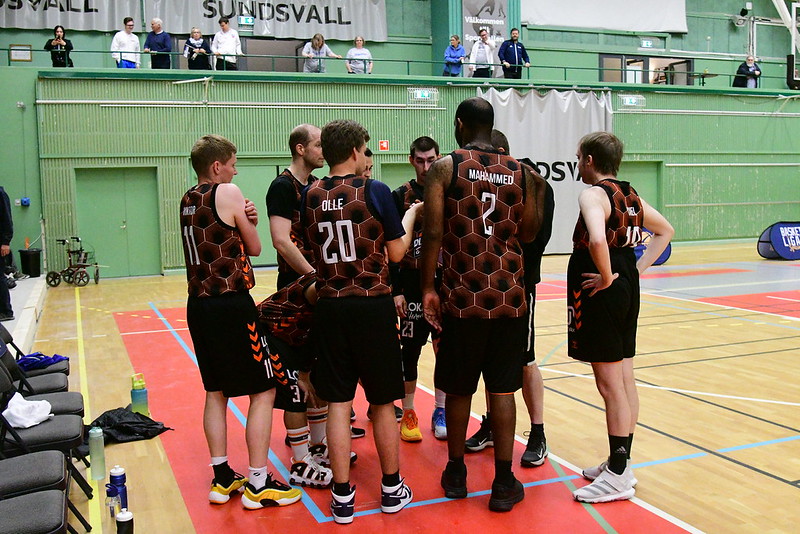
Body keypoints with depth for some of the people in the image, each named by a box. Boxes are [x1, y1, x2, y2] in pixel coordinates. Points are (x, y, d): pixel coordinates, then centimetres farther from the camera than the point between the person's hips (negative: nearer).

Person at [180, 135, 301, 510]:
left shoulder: (188, 200, 13)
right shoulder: (227, 193, -10)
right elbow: (255, 249, -2)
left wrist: (243, 220, 0)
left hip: (199, 304, 9)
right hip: (231, 305, -8)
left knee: (216, 391, 15)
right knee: (263, 391, 1)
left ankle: (222, 479, 22)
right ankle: (258, 485, 5)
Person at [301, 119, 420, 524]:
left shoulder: (311, 195, 3)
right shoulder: (374, 191, -8)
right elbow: (397, 252, -1)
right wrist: (410, 216, 14)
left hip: (329, 305, 3)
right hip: (373, 305, -3)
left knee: (337, 403, 7)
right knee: (382, 403, 10)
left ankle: (343, 498, 13)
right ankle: (392, 490, 24)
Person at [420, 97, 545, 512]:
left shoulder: (445, 167, -3)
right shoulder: (520, 172, 6)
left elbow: (433, 232, -11)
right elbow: (527, 233, 11)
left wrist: (427, 287, -3)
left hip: (462, 296, -2)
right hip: (508, 296, 2)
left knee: (458, 388, 12)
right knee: (502, 389, 7)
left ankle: (456, 473, 26)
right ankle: (504, 483, 11)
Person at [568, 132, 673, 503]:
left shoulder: (593, 194, -14)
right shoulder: (630, 195, 12)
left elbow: (597, 240, -33)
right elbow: (665, 230, 21)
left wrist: (606, 277, -19)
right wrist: (637, 268, 12)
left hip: (602, 295, -9)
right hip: (628, 290, 9)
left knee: (611, 386, -2)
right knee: (624, 381, 14)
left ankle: (617, 476, 8)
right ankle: (621, 463, 26)